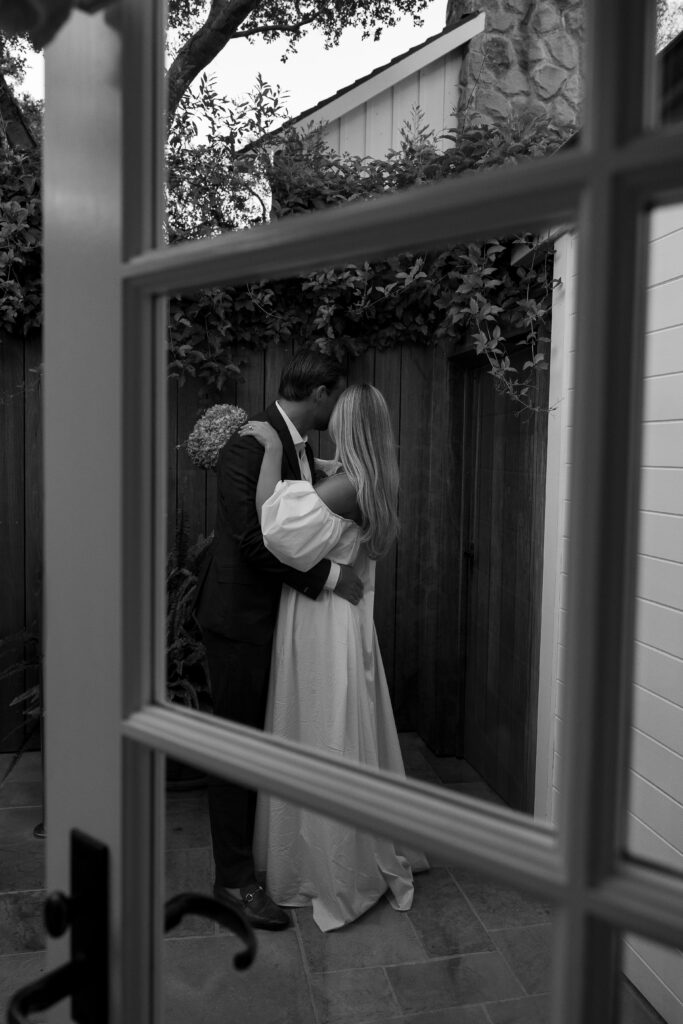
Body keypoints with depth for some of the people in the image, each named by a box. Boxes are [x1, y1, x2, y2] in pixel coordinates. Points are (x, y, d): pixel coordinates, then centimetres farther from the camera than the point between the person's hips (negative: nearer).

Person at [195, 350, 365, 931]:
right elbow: (255, 536, -27)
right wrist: (328, 576, -22)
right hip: (241, 616, -9)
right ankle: (234, 876, 19)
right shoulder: (251, 443, -20)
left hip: (279, 613, 9)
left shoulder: (301, 447, 9)